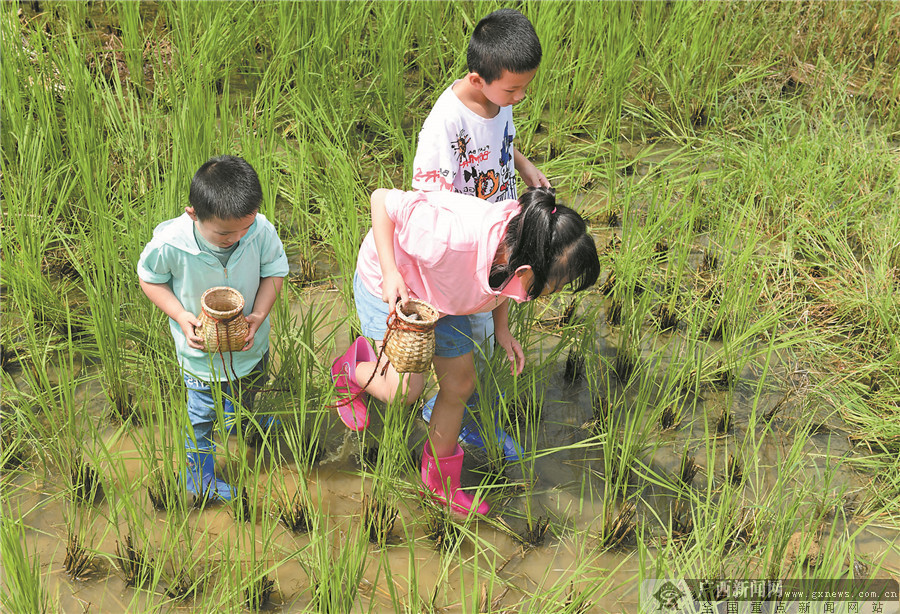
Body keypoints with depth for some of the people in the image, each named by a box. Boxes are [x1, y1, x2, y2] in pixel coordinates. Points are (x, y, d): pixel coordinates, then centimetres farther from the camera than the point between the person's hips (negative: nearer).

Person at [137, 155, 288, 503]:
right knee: (203, 413, 16)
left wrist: (259, 314, -25)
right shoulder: (169, 244, -34)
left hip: (249, 341, 3)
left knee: (246, 388, 34)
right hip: (201, 348, -3)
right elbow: (149, 279, -13)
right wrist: (182, 316, -26)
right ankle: (198, 476, 44)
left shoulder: (262, 230, -30)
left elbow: (274, 272, -10)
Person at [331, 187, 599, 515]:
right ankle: (351, 370, 24)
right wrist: (390, 272, -36)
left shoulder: (515, 245, -24)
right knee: (405, 389, -12)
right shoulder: (453, 239, -46)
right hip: (388, 288, -6)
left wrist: (502, 330, -3)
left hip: (438, 296, 7)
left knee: (460, 386, 9)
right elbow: (382, 198, -34)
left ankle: (440, 478, 32)